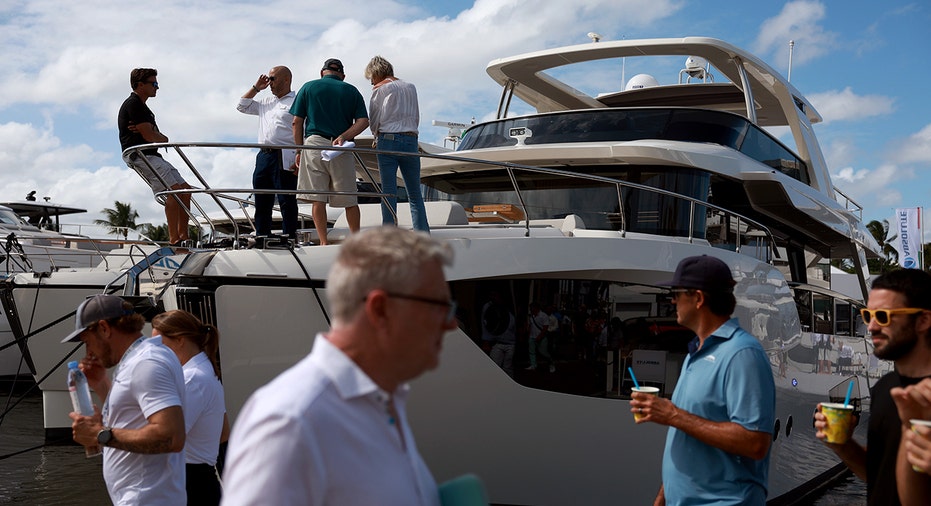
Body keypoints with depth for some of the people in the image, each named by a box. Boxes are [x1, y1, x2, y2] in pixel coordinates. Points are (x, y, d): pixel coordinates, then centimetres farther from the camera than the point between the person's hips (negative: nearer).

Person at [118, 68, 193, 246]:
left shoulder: (142, 106, 24)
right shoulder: (133, 104, -8)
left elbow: (161, 138, 16)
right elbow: (149, 136, -17)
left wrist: (151, 132, -7)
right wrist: (162, 137, 6)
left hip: (151, 156, 10)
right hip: (138, 155, -10)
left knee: (185, 189, 5)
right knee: (173, 190, -22)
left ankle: (183, 235, 5)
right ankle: (173, 239, -23)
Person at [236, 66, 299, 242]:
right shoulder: (266, 102, 24)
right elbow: (242, 106, 30)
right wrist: (256, 88, 20)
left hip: (284, 158, -8)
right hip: (263, 156, 8)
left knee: (286, 201, -6)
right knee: (262, 201, 8)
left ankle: (290, 238, -5)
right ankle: (261, 237, 14)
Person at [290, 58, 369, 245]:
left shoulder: (308, 87, 11)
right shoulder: (351, 91, 14)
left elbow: (297, 123, 6)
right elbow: (363, 121, 0)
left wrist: (299, 151, 10)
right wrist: (343, 137, -9)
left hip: (314, 144, -1)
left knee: (317, 198, 0)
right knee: (349, 199, 9)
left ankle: (324, 243, -4)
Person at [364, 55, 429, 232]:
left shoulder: (380, 89, 2)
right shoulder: (411, 87, 17)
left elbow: (373, 120, 4)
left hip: (388, 140, -4)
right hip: (411, 141, 4)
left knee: (388, 193, -3)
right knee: (415, 194, 6)